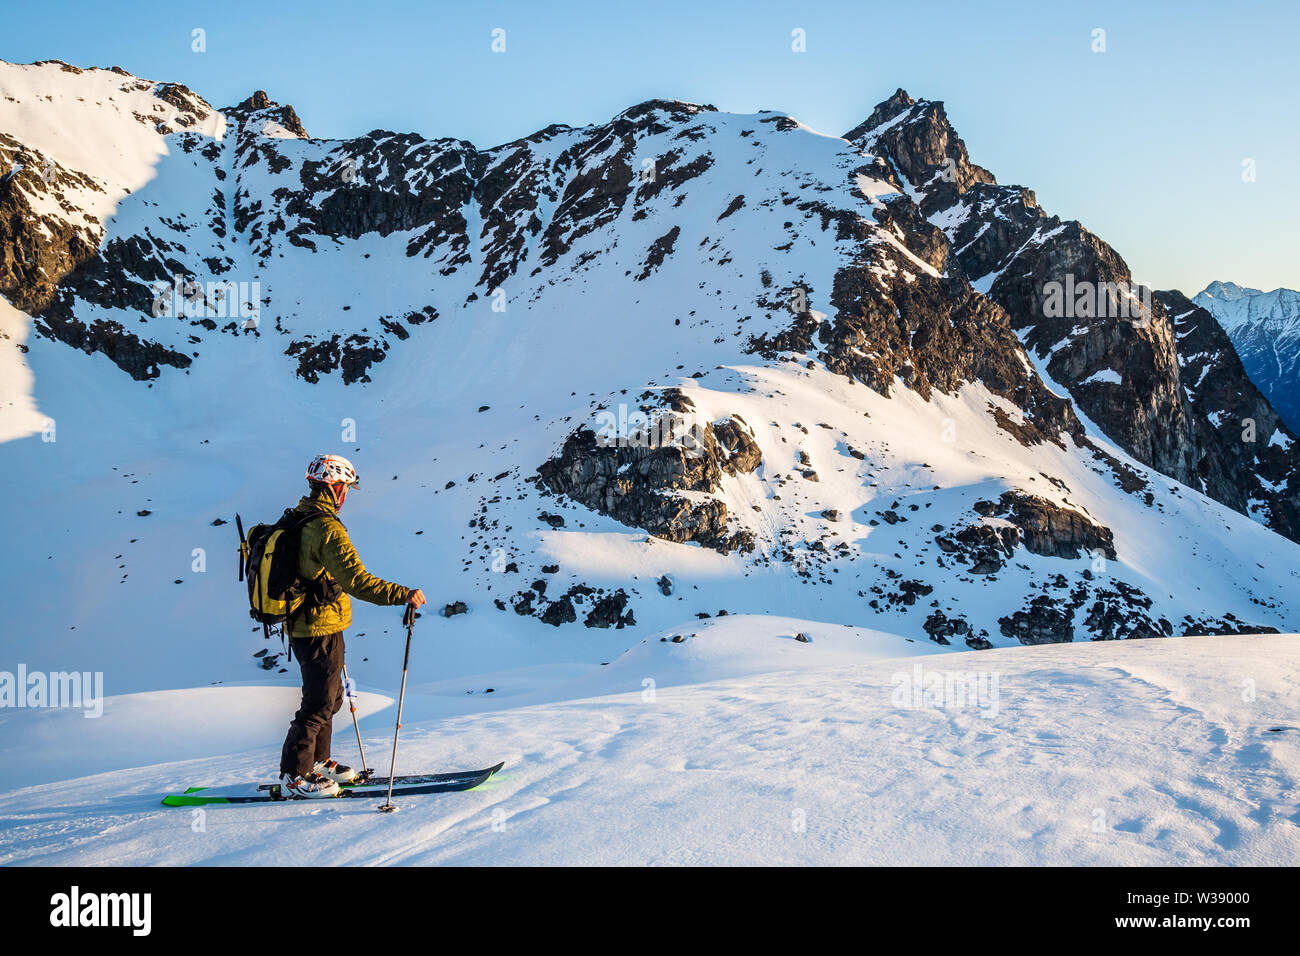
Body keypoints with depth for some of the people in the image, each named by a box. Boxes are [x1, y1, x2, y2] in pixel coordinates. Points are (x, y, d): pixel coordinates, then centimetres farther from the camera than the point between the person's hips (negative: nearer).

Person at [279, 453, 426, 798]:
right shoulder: (327, 529, -23)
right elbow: (357, 581, -30)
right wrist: (404, 594, -28)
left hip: (301, 626, 10)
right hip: (322, 631, -10)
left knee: (330, 697, 21)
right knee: (319, 704, 2)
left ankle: (317, 760, 33)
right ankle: (295, 775, 12)